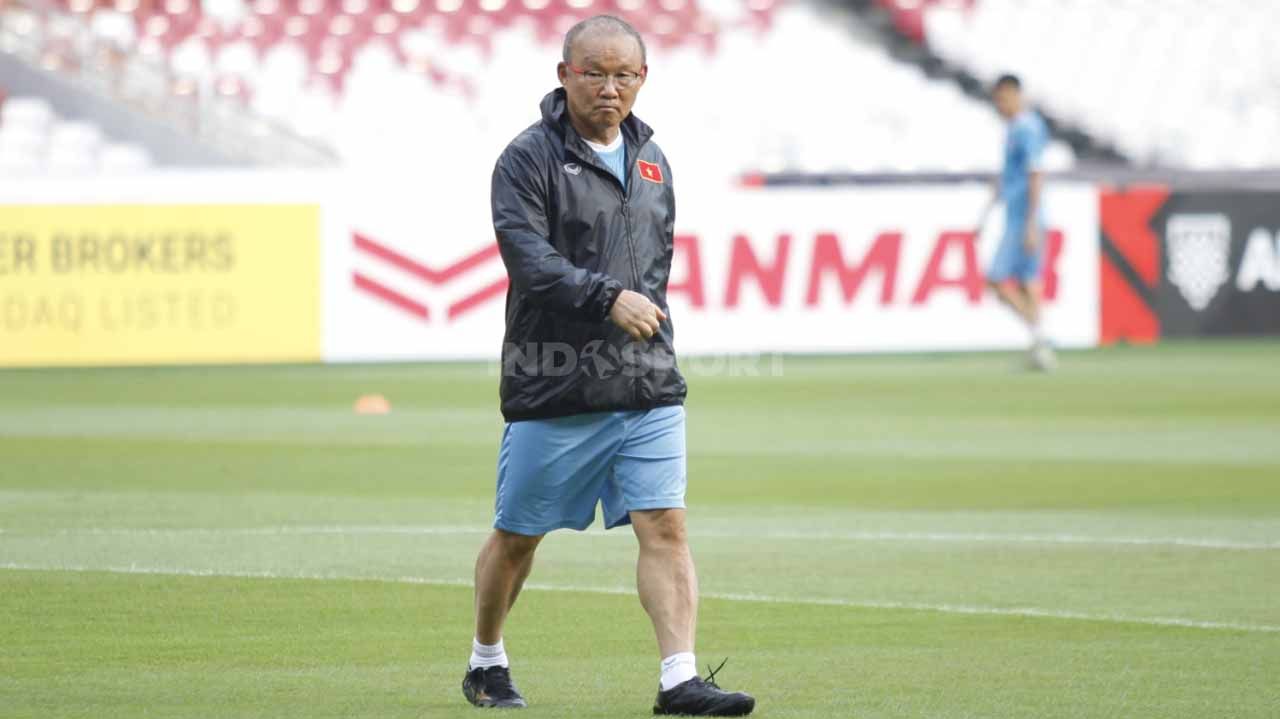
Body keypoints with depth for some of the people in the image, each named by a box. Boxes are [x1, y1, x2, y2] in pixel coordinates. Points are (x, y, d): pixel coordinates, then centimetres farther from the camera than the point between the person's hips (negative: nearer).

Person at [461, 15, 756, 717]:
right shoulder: (528, 158, -7)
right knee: (517, 535, 8)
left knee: (665, 527, -8)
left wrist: (647, 313, 12)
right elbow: (528, 256, -19)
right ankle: (486, 660, 29)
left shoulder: (651, 160, 14)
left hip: (648, 388, 4)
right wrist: (608, 298, -27)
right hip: (551, 391, -4)